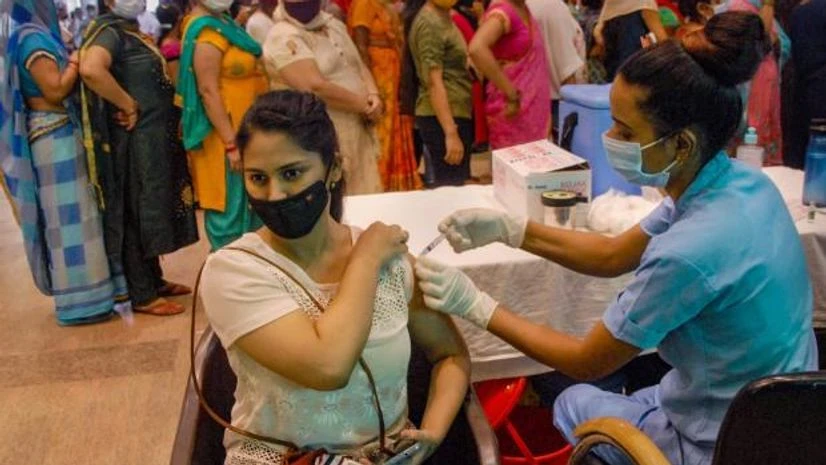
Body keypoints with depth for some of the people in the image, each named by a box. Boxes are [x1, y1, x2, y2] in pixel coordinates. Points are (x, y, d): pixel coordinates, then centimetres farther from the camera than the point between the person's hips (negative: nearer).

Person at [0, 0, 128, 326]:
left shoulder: (34, 35, 14)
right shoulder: (32, 38, -15)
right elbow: (56, 90, -21)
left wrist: (69, 60, 6)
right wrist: (75, 62, -9)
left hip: (57, 135, 10)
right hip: (55, 137, -10)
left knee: (66, 212, 14)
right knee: (68, 213, -5)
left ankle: (77, 291, 24)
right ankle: (79, 301, 1)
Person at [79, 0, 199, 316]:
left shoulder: (131, 31, 14)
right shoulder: (110, 31, -13)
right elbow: (90, 69, -32)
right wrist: (128, 105, -23)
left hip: (153, 138, 9)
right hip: (134, 141, -9)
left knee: (150, 211, 16)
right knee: (137, 213, -2)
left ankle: (154, 281, 28)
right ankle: (141, 295, 7)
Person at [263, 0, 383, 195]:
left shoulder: (334, 24, 14)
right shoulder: (283, 38, -13)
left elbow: (359, 66, 17)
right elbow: (316, 88, -22)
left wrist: (374, 96, -4)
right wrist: (365, 106, -13)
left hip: (358, 134, 8)